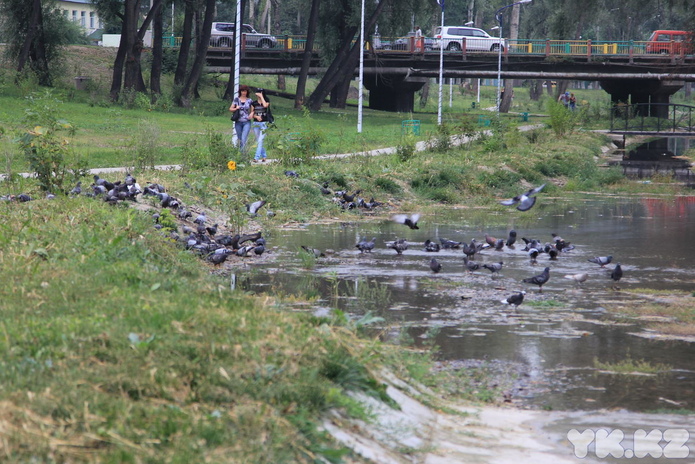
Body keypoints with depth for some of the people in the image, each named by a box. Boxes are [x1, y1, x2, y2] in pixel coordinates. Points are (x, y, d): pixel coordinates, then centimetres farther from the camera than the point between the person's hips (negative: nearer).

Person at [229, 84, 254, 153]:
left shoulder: (250, 101, 5)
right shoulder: (236, 100, 6)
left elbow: (252, 110, 11)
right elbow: (230, 109, 8)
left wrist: (252, 113, -11)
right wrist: (236, 108, -13)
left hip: (247, 122, -2)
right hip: (238, 122, 2)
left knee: (244, 139, -16)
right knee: (240, 139, 8)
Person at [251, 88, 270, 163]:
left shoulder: (266, 101, 1)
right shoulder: (254, 103, 8)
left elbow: (265, 105, -22)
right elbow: (252, 114, 9)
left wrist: (261, 97, -12)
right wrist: (256, 116, -12)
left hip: (264, 123, -4)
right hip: (255, 123, 4)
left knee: (260, 140, -12)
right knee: (258, 141, 8)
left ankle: (256, 157, -16)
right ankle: (263, 156, 19)